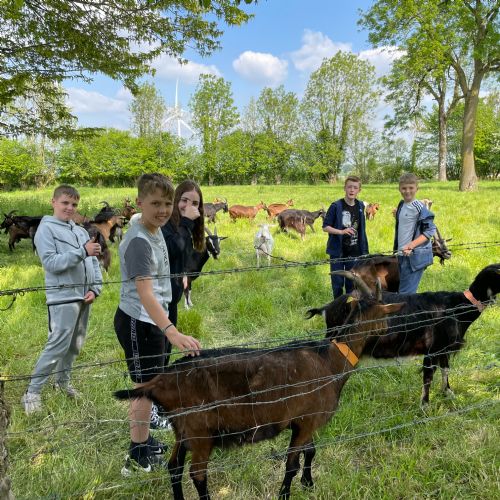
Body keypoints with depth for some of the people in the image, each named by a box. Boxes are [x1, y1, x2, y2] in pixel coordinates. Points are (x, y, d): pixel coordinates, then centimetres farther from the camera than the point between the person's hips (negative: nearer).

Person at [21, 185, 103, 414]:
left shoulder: (81, 231, 14)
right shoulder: (46, 229, -4)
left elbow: (93, 262, 11)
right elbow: (51, 263, -15)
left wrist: (95, 288, -2)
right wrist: (83, 251, -22)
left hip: (83, 296, 7)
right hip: (63, 297, -6)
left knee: (75, 345, 14)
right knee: (58, 346, -7)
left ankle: (63, 381, 32)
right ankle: (32, 392, 6)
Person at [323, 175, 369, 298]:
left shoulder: (360, 206, 4)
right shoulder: (336, 206, -9)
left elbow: (361, 229, 12)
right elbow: (325, 227, -8)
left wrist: (364, 250, 11)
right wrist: (342, 231, -22)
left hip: (354, 252, 3)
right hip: (337, 251, -3)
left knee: (351, 283, 11)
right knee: (338, 283, 7)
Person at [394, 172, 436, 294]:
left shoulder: (419, 207, -12)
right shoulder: (401, 205, 10)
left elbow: (429, 231, -14)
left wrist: (411, 245, -21)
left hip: (415, 257, -8)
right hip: (403, 255, 8)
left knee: (405, 293, -8)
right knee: (407, 291, 16)